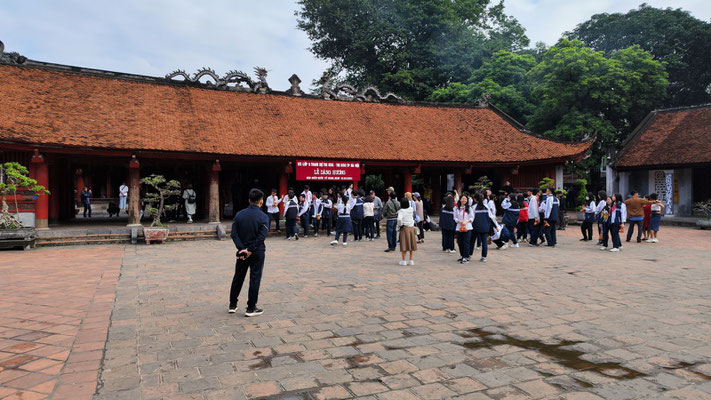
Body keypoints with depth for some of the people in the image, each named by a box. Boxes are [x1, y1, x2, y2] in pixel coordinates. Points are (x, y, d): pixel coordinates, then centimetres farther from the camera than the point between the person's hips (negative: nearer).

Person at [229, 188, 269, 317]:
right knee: (255, 279, 4)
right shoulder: (263, 217, -10)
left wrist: (242, 248, -11)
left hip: (242, 252, 4)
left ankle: (232, 305, 26)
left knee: (238, 278, 16)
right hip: (257, 253, -4)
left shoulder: (239, 215, 1)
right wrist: (251, 250, -16)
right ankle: (251, 309, 9)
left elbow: (234, 234, -6)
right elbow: (262, 236, -20)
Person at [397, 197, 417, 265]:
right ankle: (411, 260, 12)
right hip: (411, 227, 4)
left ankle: (403, 260, 6)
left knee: (404, 244, 2)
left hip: (404, 228, -4)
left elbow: (399, 219, -28)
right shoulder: (411, 210, 2)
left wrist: (399, 225, -11)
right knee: (412, 244, 9)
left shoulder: (401, 211, -13)